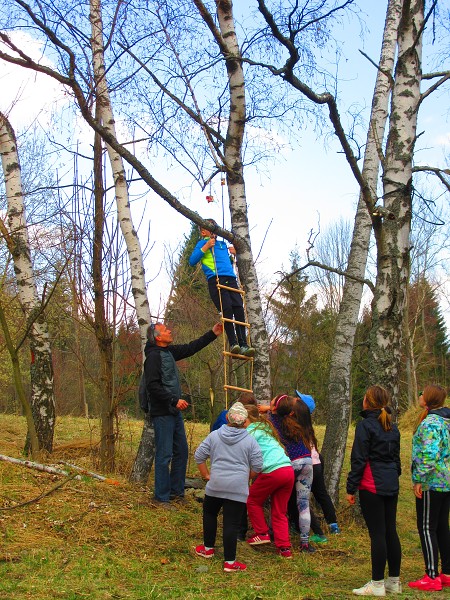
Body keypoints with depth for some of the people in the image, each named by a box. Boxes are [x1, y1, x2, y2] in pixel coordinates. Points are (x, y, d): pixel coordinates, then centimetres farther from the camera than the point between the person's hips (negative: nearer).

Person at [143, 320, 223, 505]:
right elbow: (153, 386, -22)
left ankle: (176, 491, 24)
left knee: (181, 451, 14)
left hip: (175, 412, 9)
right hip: (162, 413, -9)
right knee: (164, 454, -5)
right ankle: (162, 497, 3)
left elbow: (191, 348, 23)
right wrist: (174, 400, -22)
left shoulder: (169, 351, 12)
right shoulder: (153, 356, -15)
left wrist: (213, 334, 21)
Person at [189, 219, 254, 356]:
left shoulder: (223, 244, 29)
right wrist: (206, 247, -2)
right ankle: (233, 344, -21)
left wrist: (234, 254, 20)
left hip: (231, 279, 5)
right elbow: (192, 261, 3)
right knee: (226, 310, -20)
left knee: (239, 310, -12)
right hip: (215, 280, -5)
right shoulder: (202, 243, 16)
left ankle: (243, 345, -15)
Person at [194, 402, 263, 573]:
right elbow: (257, 467, 0)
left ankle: (208, 548, 35)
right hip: (238, 488, -2)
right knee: (231, 524, 0)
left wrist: (206, 475, 16)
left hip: (215, 485, 2)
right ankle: (230, 562, 3)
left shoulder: (215, 435, 4)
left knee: (209, 514, 25)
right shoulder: (250, 441, -1)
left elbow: (199, 456, 7)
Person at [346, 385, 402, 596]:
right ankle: (394, 581, 20)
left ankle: (377, 584, 2)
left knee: (377, 534, -4)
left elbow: (359, 459, -13)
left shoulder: (366, 425, -11)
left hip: (372, 486, -7)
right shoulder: (392, 427, 13)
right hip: (391, 486, 8)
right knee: (390, 532, 12)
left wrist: (351, 488, -10)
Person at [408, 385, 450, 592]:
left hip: (431, 482, -9)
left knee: (426, 528, -2)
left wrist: (419, 479, -21)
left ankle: (432, 577, 0)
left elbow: (429, 454, -26)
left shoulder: (430, 422, -18)